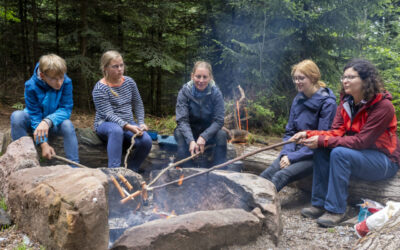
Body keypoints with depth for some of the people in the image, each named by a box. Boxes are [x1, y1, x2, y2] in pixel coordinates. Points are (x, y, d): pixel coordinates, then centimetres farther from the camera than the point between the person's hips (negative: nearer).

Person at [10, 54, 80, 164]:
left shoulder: (66, 82, -22)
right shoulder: (31, 86, -23)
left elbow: (66, 109, -22)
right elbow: (35, 115, -21)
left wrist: (48, 121, -43)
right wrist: (43, 143, -31)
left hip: (54, 122, 0)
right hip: (35, 121, 0)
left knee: (68, 125, -34)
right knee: (17, 116, -31)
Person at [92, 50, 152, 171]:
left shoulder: (129, 82, 5)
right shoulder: (99, 89, -11)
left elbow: (138, 104, 14)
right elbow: (108, 114, -19)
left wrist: (141, 123, -1)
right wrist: (127, 127, -32)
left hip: (128, 123, 5)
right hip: (105, 124, -4)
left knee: (146, 141, -25)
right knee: (116, 130, -42)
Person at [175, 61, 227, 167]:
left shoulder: (216, 92, -13)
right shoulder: (184, 92, -15)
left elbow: (219, 120, -17)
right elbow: (182, 120, -23)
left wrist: (204, 137, -32)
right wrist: (191, 140, -40)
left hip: (208, 131, 1)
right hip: (189, 131, 0)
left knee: (221, 134, -28)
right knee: (180, 134, -32)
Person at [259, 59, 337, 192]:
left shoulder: (327, 103, -11)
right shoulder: (298, 99, 9)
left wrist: (293, 157, -17)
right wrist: (286, 153, -7)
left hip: (314, 155, -6)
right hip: (296, 149, 6)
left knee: (282, 175, -30)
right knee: (265, 175, -20)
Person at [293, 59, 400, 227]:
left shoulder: (383, 106, -22)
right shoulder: (346, 103, 1)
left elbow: (361, 141, -26)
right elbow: (336, 132, -5)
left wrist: (323, 140, -28)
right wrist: (308, 134, -21)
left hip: (385, 162, -7)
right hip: (359, 154, 7)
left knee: (339, 153, -31)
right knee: (321, 150, -15)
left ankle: (336, 210, -20)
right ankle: (320, 204, -8)